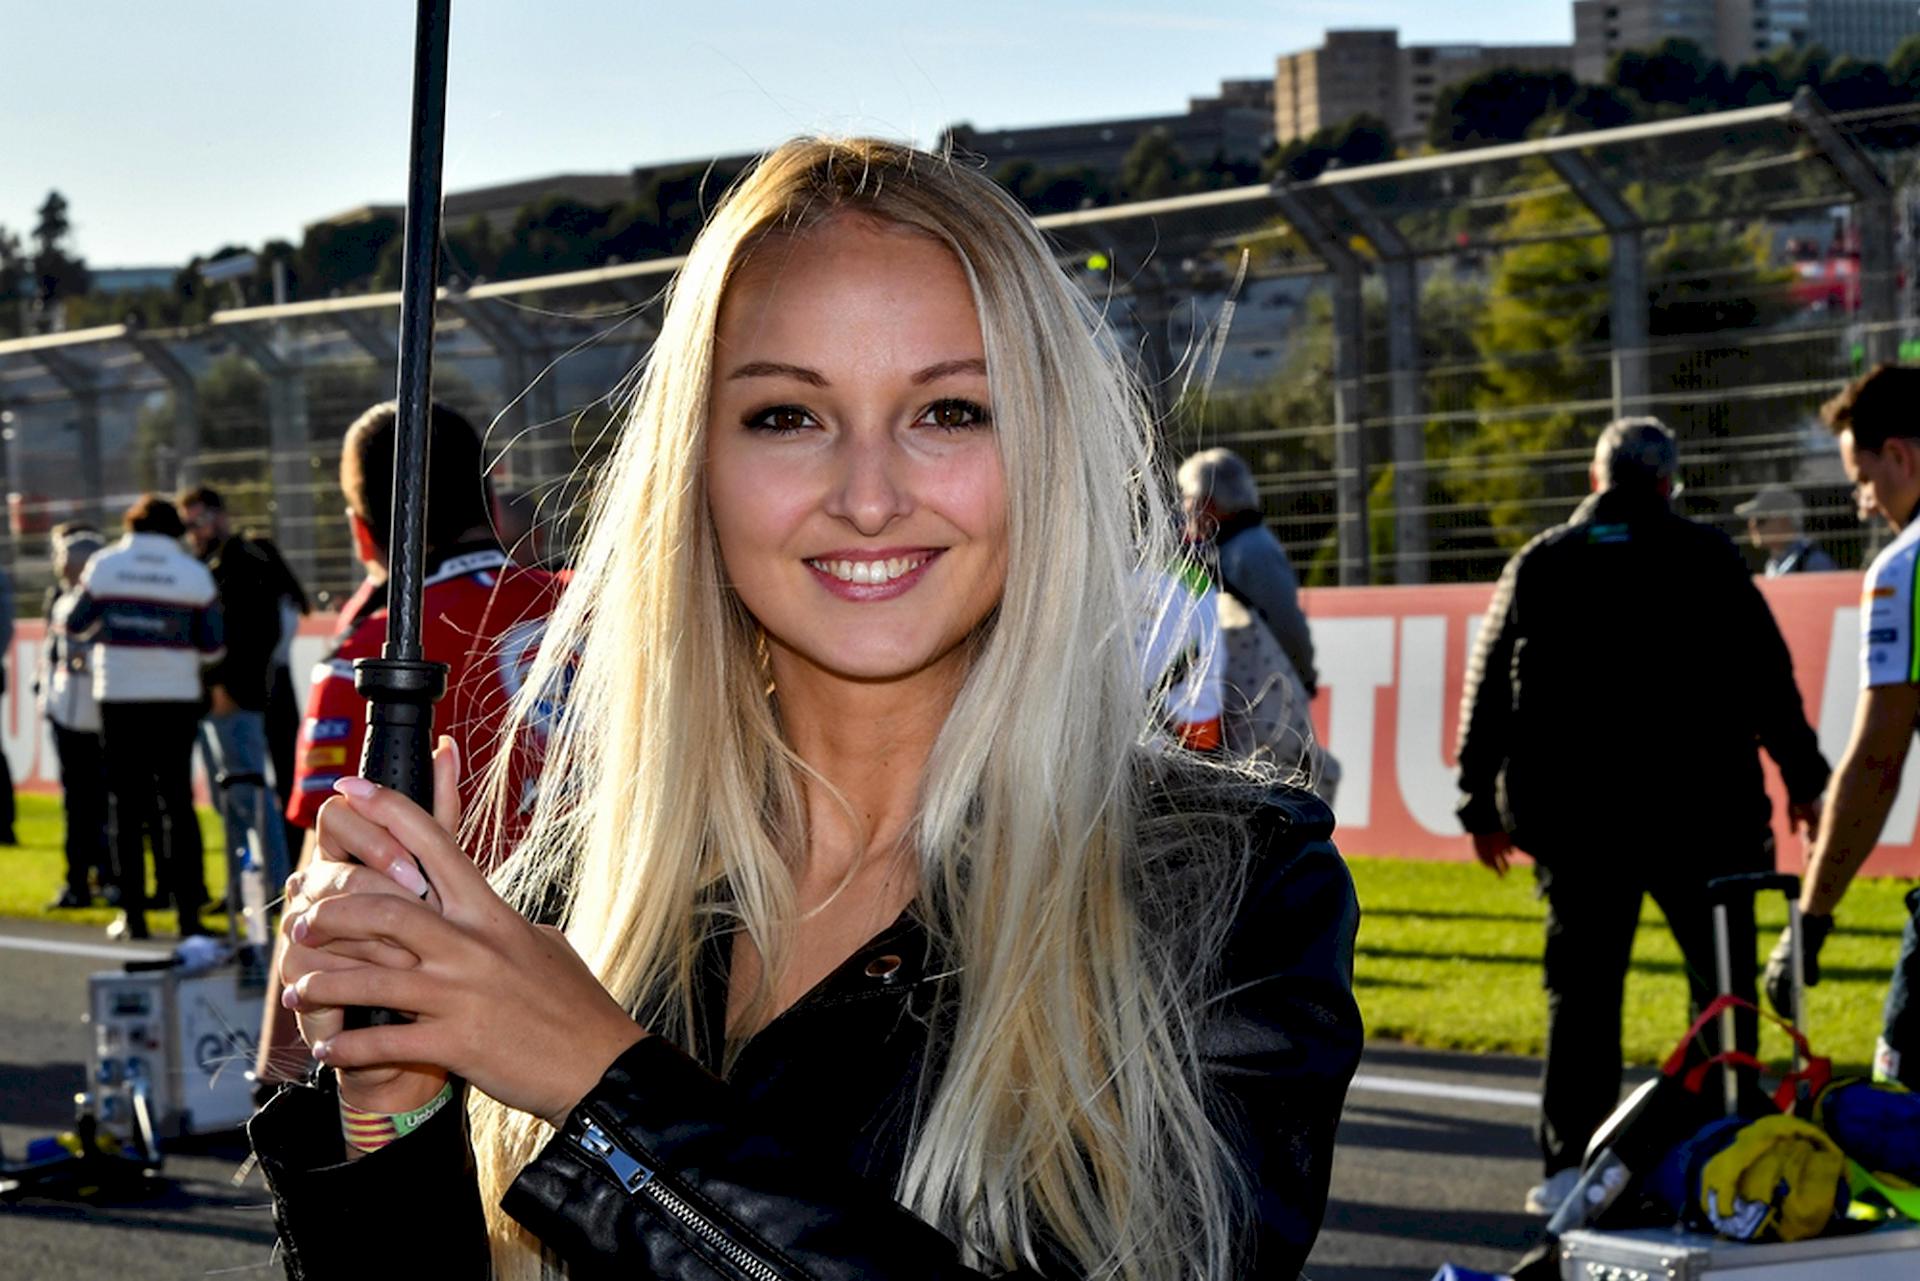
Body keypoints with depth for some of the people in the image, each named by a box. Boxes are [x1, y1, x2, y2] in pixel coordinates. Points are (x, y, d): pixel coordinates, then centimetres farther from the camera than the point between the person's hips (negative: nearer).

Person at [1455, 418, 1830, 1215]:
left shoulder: (1539, 564, 7)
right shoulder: (1706, 558, 1)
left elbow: (1489, 691, 8)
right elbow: (1767, 676, 1)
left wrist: (1483, 804, 15)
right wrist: (1803, 776, 9)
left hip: (1574, 819, 2)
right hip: (1696, 813, -2)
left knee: (1581, 987, 5)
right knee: (1722, 978, 7)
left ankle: (1570, 1164, 0)